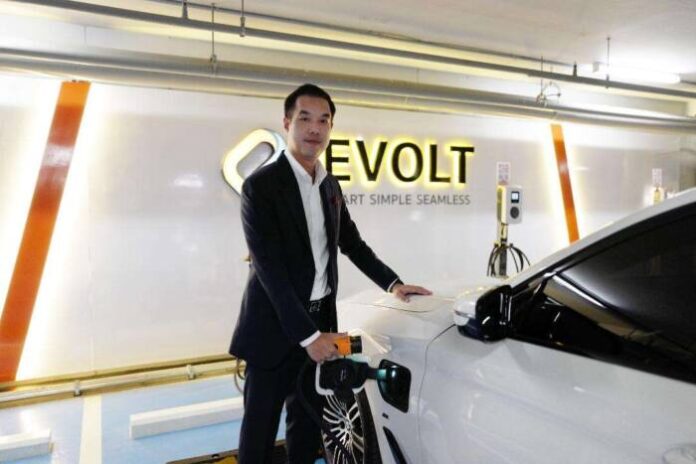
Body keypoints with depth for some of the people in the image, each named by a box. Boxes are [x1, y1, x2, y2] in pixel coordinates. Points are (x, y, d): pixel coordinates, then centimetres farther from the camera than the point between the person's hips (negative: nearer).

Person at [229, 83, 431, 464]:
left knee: (308, 419, 18)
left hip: (320, 319, 6)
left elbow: (353, 243, 17)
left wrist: (392, 283, 5)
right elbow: (269, 267, -19)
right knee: (260, 426, 8)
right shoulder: (261, 185, -14)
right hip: (275, 326, -6)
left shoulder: (330, 186, 8)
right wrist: (307, 334, -21)